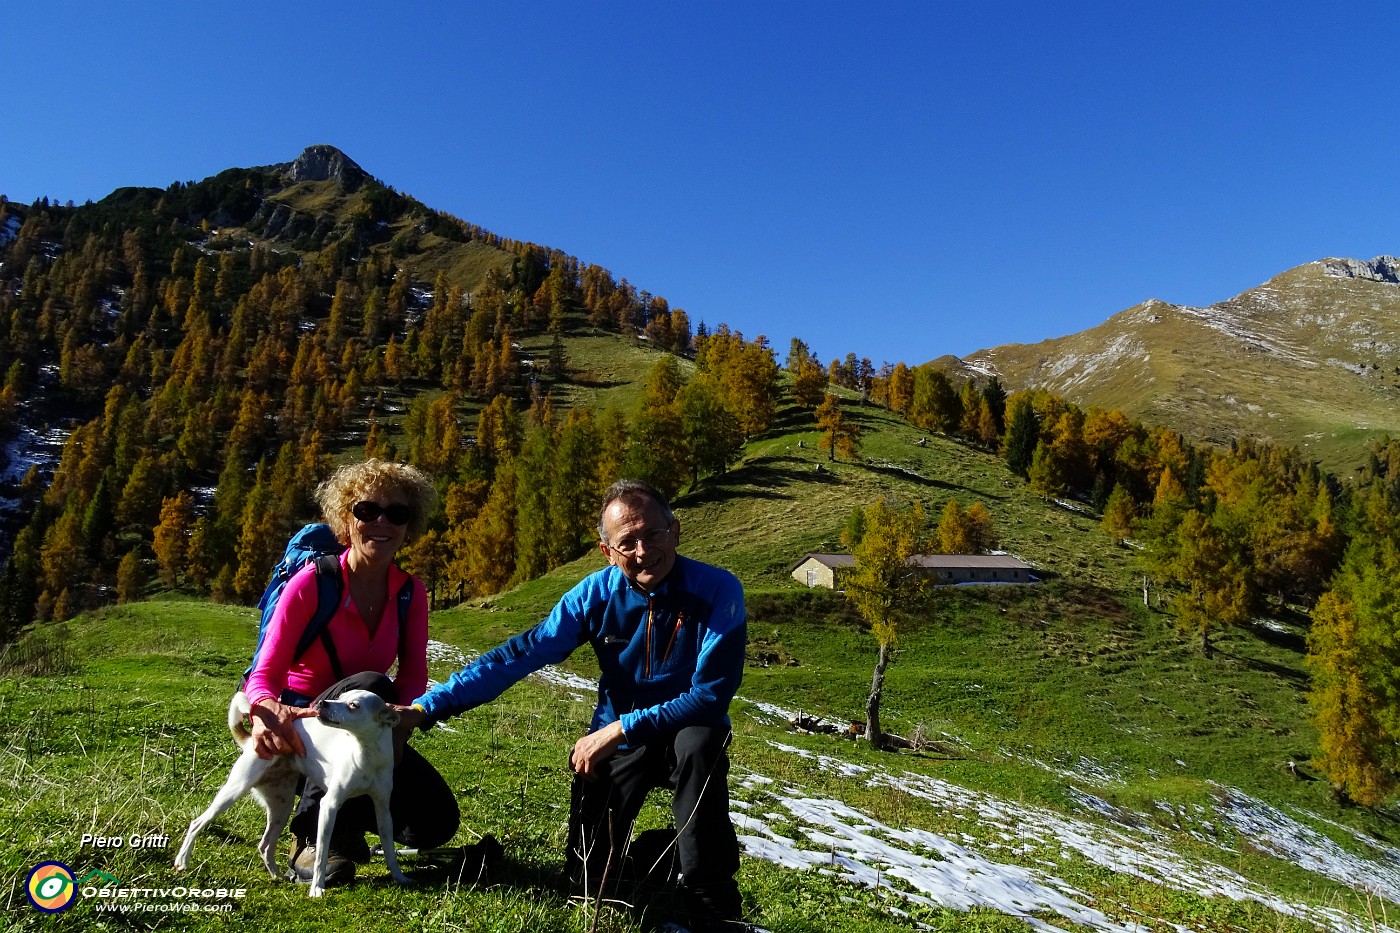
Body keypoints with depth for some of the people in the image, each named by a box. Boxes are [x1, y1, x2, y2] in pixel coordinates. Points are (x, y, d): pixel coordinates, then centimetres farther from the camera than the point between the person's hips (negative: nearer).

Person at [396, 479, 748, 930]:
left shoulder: (717, 590, -23)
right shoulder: (596, 593, -15)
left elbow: (712, 694, -26)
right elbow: (518, 655, -16)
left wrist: (619, 729, -31)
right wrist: (426, 708, -23)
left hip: (685, 734, -2)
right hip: (615, 739, 3)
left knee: (701, 742, -37)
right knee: (586, 884, 0)